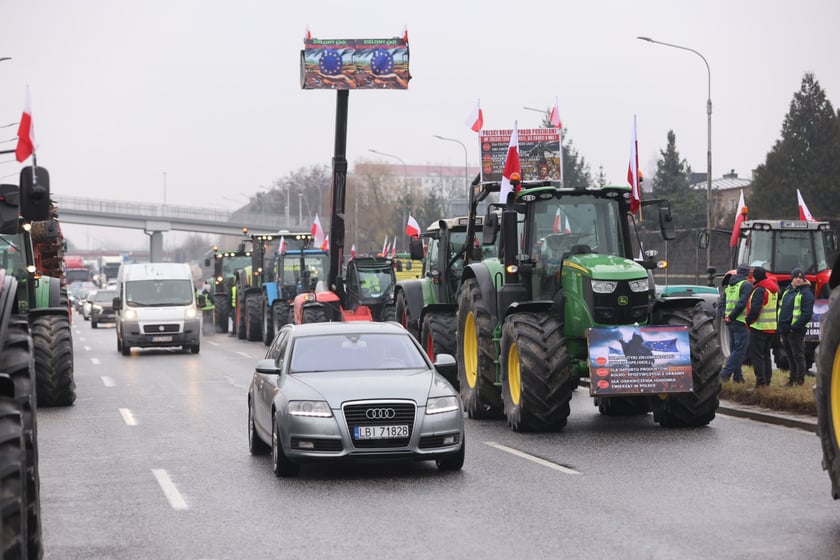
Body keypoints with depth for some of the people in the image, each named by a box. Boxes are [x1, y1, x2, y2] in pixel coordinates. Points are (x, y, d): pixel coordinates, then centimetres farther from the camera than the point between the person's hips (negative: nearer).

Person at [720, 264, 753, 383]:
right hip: (741, 322, -8)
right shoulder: (747, 285, -8)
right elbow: (742, 303, -20)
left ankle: (737, 376, 15)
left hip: (731, 323, 8)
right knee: (740, 350, -7)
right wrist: (731, 316, -14)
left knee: (734, 349, 14)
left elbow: (722, 304, 12)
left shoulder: (729, 286, 16)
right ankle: (726, 373, -16)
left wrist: (725, 315, 0)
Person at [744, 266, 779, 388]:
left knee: (756, 355, -6)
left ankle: (761, 381, -11)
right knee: (766, 355, 16)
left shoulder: (760, 290, -17)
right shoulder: (774, 289, 12)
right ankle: (767, 380, 17)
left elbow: (755, 309, -23)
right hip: (772, 327, 9)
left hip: (759, 327, -9)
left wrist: (748, 321, -8)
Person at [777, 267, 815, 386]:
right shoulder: (787, 291, 17)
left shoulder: (806, 293, -8)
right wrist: (781, 325, 12)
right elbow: (781, 308, 23)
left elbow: (807, 314, -15)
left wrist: (795, 326, -21)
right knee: (790, 357, 14)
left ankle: (799, 381, -1)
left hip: (796, 331, -8)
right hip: (785, 330, 8)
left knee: (798, 357, -4)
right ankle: (792, 379, 22)